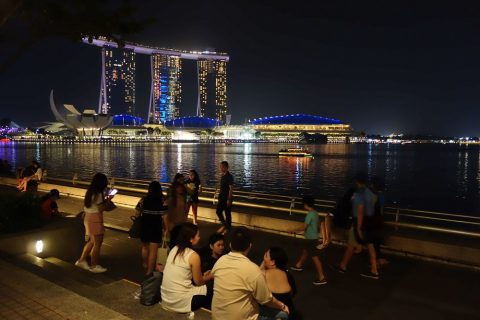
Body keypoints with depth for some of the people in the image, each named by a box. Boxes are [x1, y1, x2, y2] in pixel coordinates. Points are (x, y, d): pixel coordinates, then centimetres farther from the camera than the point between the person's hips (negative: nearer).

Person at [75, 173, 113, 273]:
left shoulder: (90, 192, 9)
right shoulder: (98, 194, -19)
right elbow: (101, 209, -18)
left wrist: (104, 199, 11)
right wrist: (108, 200, -8)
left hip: (89, 218, 9)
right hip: (95, 219, -9)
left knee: (92, 241, 21)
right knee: (97, 243, 1)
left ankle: (82, 260, 25)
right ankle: (93, 266, 9)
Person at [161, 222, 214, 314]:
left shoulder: (174, 249, 5)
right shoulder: (193, 255, -15)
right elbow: (199, 282, -4)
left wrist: (203, 275, 22)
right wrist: (210, 276, 16)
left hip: (165, 298, 7)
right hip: (179, 302, -7)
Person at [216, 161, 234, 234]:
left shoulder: (229, 176, -16)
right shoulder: (222, 176, 8)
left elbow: (231, 188, -19)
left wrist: (229, 199, -21)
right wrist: (219, 196, 16)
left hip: (227, 198, -7)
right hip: (221, 198, 7)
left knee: (227, 213, 3)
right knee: (218, 211, 8)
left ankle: (228, 228, 17)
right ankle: (224, 225, 27)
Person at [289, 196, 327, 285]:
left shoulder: (310, 214, -25)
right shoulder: (315, 213, 3)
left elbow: (303, 227, -23)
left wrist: (293, 230, -11)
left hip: (311, 238, -10)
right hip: (312, 237, 10)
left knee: (315, 257, -4)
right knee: (305, 251, 27)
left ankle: (322, 278, 0)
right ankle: (299, 265, 48)